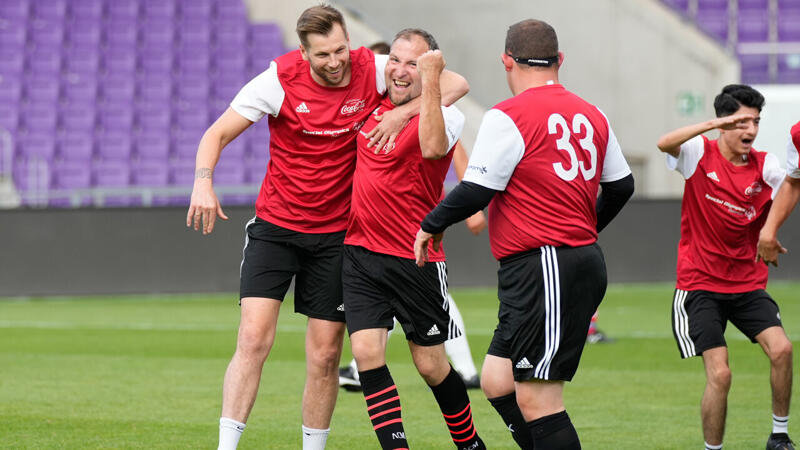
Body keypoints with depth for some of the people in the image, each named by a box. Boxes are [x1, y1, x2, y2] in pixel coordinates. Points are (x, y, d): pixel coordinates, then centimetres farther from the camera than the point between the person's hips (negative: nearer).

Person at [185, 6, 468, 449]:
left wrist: (403, 112, -23)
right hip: (274, 225, -1)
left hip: (336, 233, 1)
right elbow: (217, 134, -8)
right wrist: (203, 183, -27)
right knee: (253, 339, -14)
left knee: (325, 357, 3)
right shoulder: (280, 79, -13)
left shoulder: (374, 71, -10)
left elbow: (456, 84, -8)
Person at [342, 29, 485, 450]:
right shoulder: (375, 102, 6)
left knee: (431, 365, 6)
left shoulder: (443, 113, -11)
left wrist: (430, 78, -33)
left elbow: (432, 147, -34)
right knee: (366, 352, -10)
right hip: (360, 253, 5)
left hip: (415, 259, -5)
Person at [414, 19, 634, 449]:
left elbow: (476, 190, -12)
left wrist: (430, 226, 7)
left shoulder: (508, 117, -11)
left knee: (535, 399, -7)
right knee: (497, 381, 12)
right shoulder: (591, 115, 13)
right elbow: (621, 185, 22)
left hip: (540, 267, -9)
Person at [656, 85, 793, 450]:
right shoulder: (700, 153, -7)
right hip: (700, 285, -3)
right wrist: (713, 124, -39)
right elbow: (665, 143, -28)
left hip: (748, 283, 3)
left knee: (781, 349, -18)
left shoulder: (765, 166, 0)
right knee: (719, 374, -12)